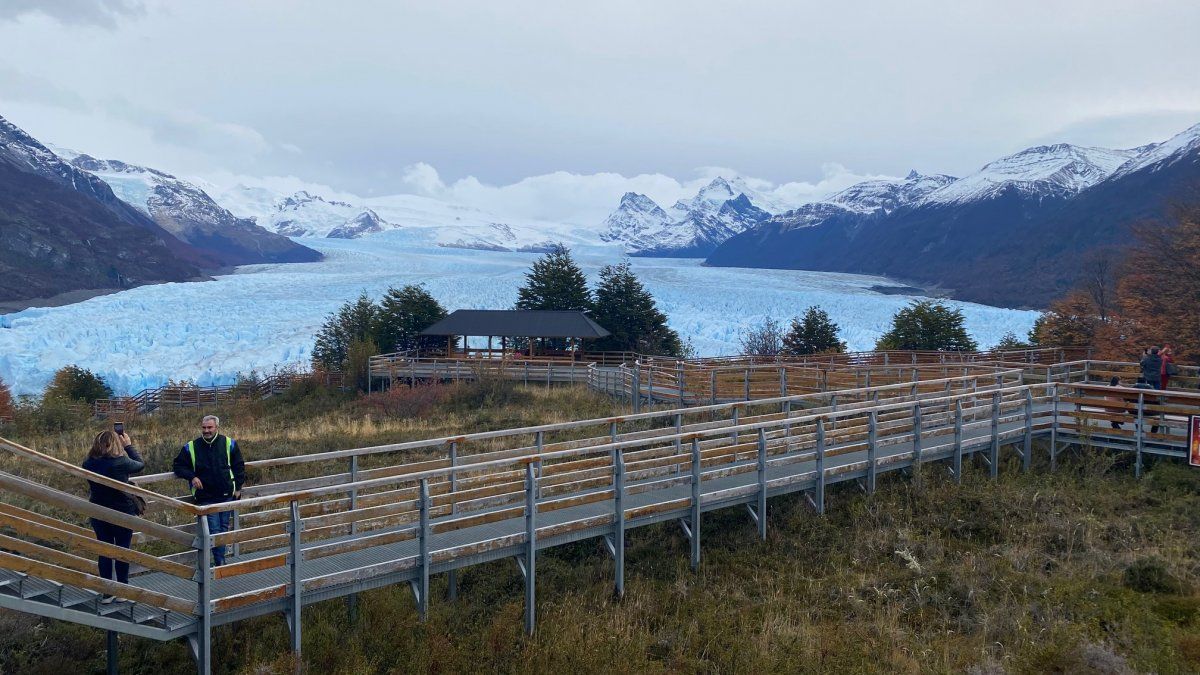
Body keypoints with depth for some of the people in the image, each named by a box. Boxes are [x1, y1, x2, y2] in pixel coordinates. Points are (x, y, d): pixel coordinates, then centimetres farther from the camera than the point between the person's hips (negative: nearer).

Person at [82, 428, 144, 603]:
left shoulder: (88, 464, -7)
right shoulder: (120, 462, -20)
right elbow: (141, 464, -2)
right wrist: (128, 445, 8)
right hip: (122, 513, -4)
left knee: (104, 551, 11)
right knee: (122, 550, 9)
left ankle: (107, 593, 16)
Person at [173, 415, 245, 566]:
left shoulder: (229, 444, 0)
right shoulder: (191, 447, -1)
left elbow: (239, 466, 10)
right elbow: (178, 466, 10)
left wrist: (238, 487, 5)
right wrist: (192, 477, -8)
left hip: (226, 496, 2)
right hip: (206, 498, -1)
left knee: (224, 529, 9)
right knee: (214, 531, -7)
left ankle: (220, 559, 21)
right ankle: (220, 562, -2)